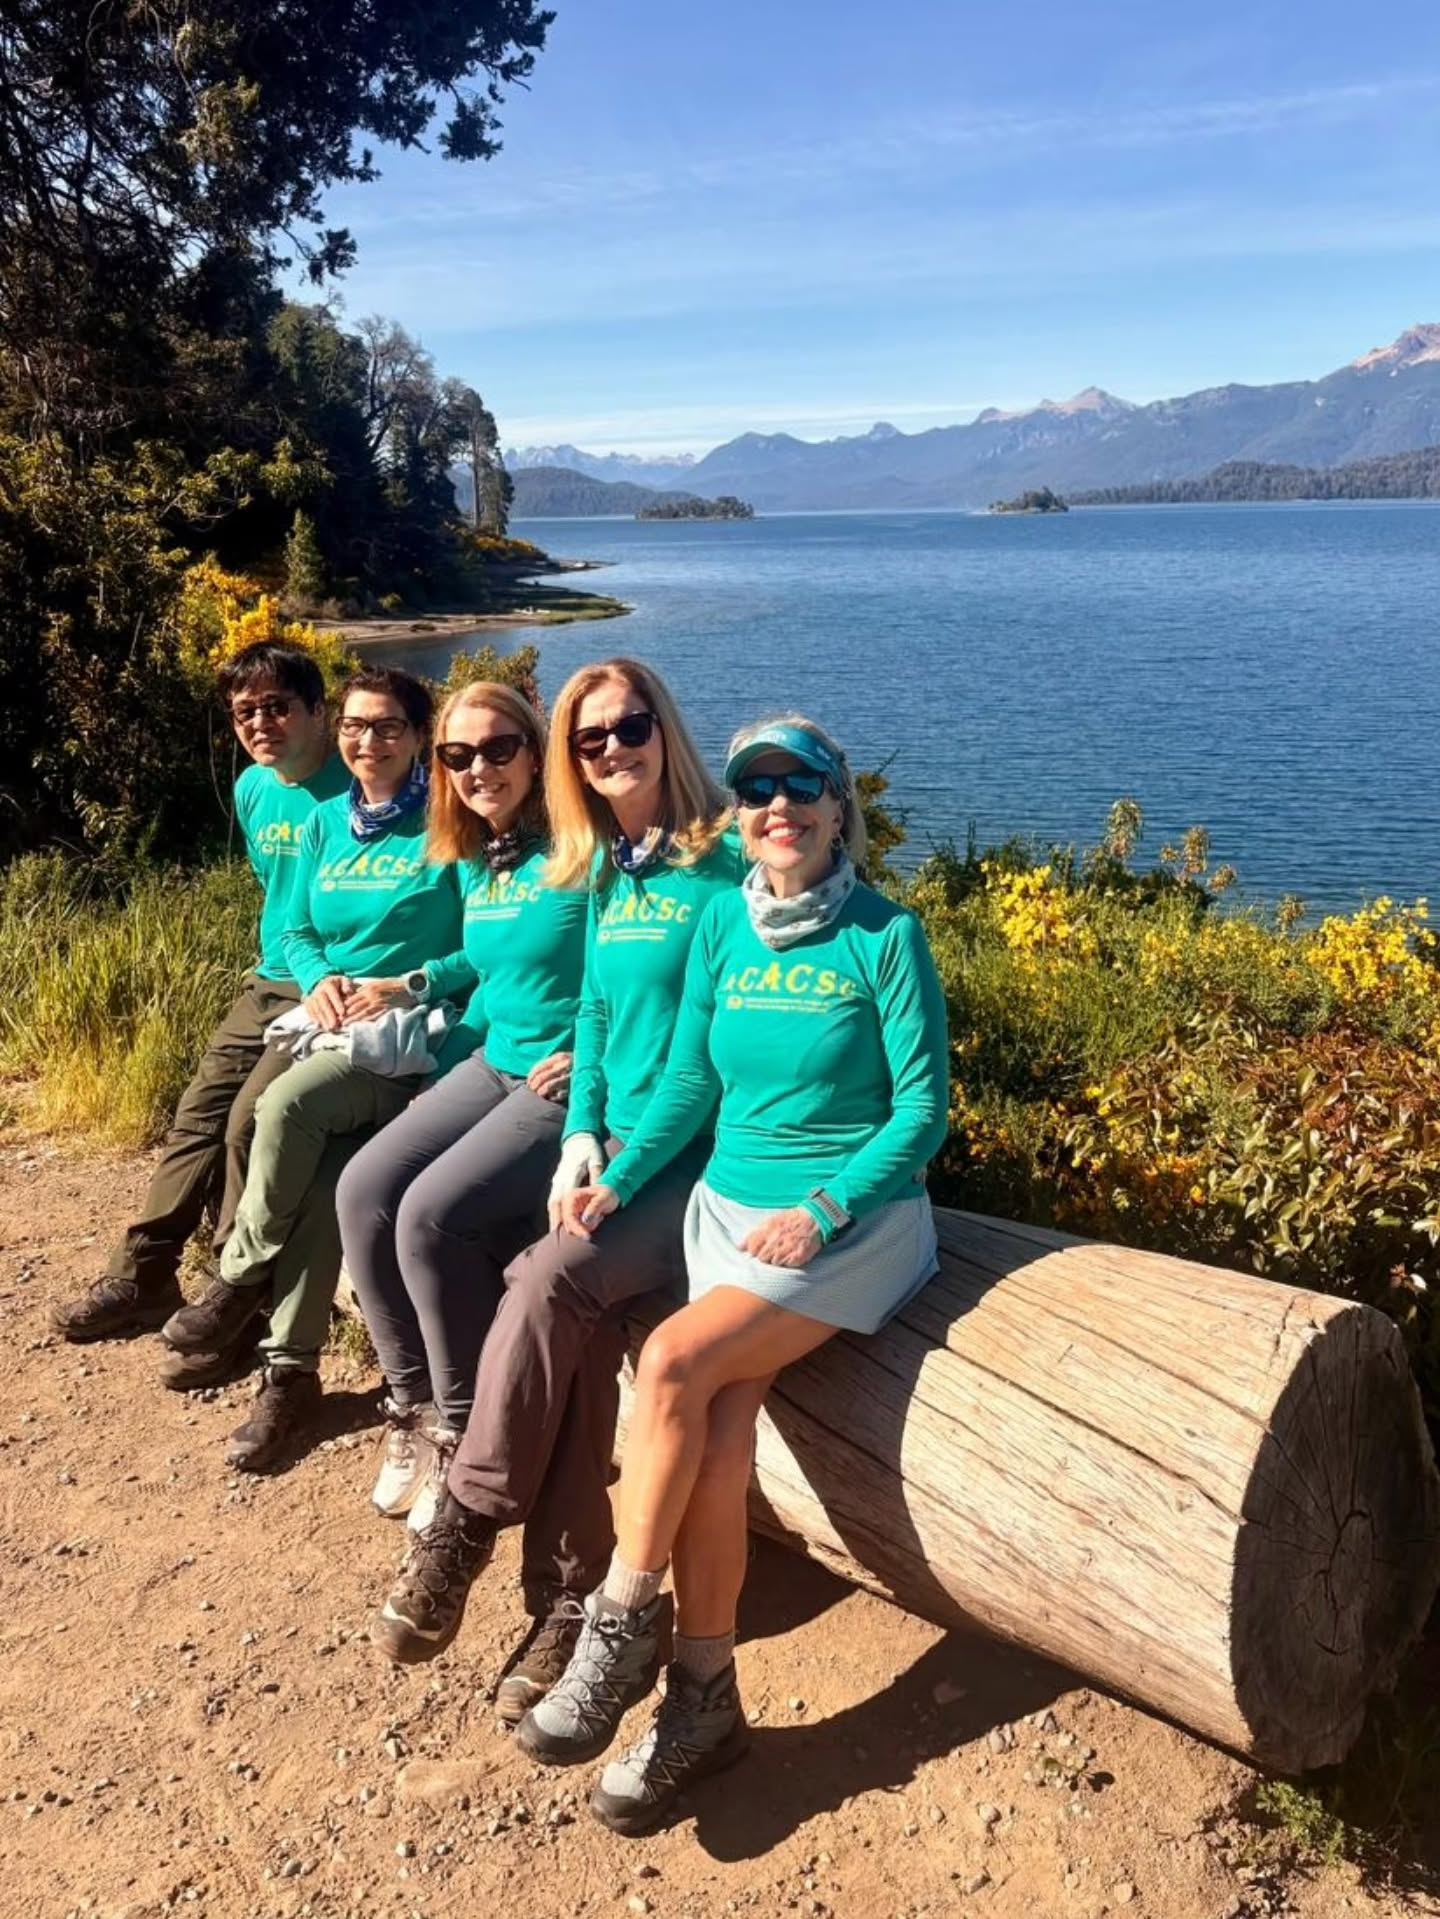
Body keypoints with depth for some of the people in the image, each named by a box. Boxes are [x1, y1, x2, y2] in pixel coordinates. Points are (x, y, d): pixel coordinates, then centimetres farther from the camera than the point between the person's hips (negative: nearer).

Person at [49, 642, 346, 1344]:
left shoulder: (353, 793, -16)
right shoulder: (252, 791, 9)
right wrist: (270, 958, 11)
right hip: (267, 983, 8)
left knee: (248, 1121, -18)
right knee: (198, 1113, 3)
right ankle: (140, 1276, 12)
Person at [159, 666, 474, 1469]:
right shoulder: (326, 822, 14)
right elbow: (296, 931, 16)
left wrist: (408, 986, -18)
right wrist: (318, 980, -5)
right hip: (332, 1029, 5)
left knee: (287, 1101, -30)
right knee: (320, 1162, -21)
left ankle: (241, 1282, -7)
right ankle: (291, 1369, -10)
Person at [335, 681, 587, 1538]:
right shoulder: (472, 864, 12)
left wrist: (593, 1058, -19)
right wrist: (452, 1057, 12)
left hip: (571, 1083, -8)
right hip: (488, 1065, 8)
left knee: (430, 1213, -23)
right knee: (363, 1190, -11)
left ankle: (468, 1434, -2)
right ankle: (414, 1406, 4)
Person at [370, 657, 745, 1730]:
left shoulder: (724, 863, -8)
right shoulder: (604, 874, 14)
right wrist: (583, 1135, -2)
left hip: (703, 1154, -5)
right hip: (615, 1145, 5)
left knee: (551, 1280, -26)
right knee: (584, 1320, -20)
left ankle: (464, 1526, -11)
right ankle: (578, 1590, -11)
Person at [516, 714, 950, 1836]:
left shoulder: (886, 937, -8)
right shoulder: (723, 926, 6)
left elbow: (922, 1110, -9)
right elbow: (690, 1087, 10)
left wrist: (822, 1210, -19)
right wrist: (619, 1183, -3)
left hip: (856, 1213, -4)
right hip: (728, 1202, 4)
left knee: (675, 1361, -25)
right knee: (717, 1438, -15)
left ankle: (624, 1623, -7)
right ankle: (705, 1698, 2)